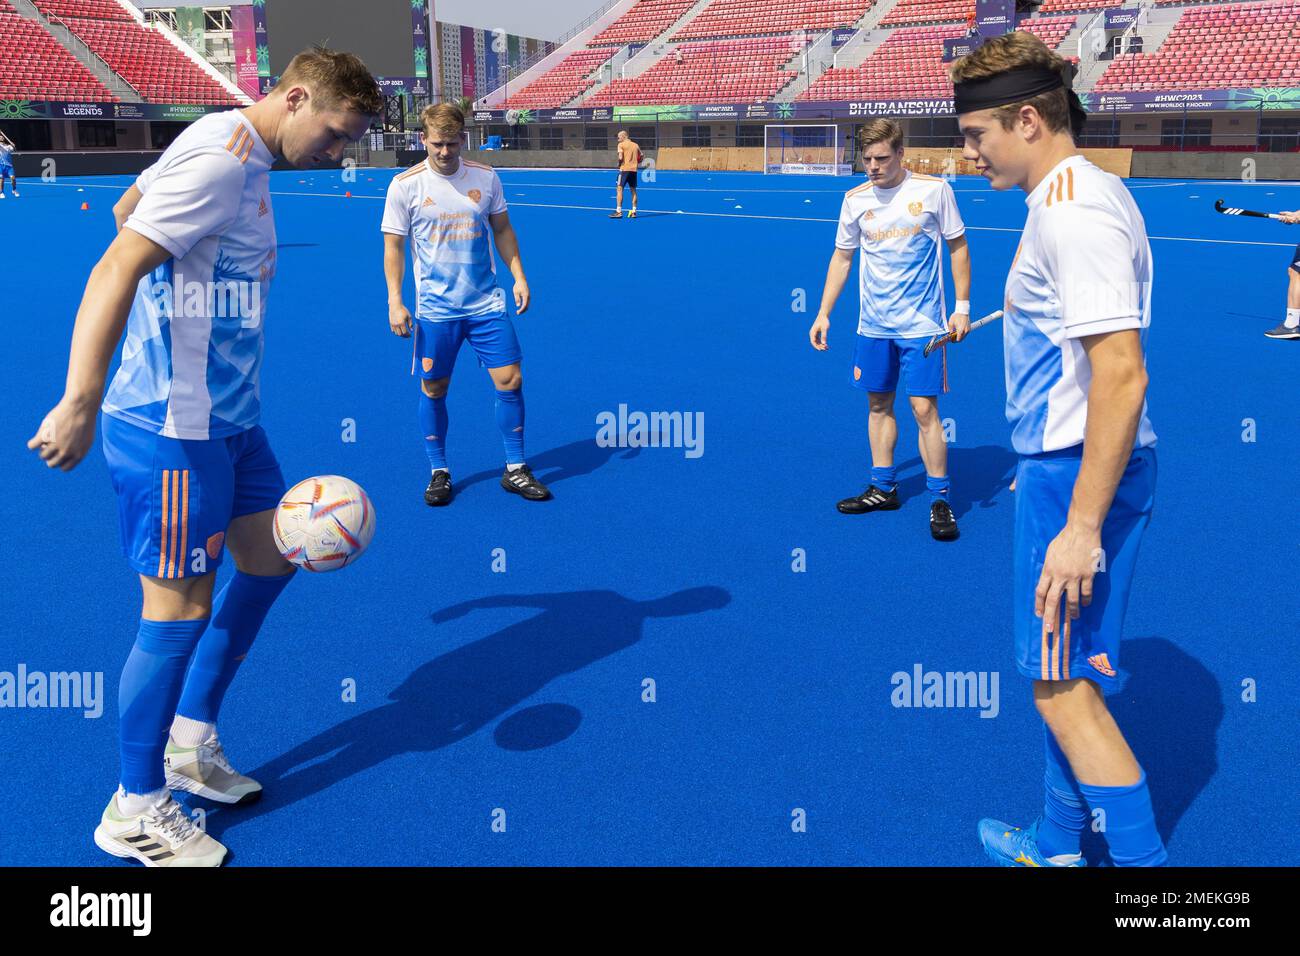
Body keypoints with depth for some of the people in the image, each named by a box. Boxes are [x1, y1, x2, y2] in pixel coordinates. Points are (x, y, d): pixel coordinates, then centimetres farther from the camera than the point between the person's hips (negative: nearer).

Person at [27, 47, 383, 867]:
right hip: (172, 430, -10)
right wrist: (81, 402, -33)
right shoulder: (219, 161, -19)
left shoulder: (240, 156, 11)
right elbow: (117, 268, -27)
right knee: (180, 612, -1)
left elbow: (128, 206, 25)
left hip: (229, 417, 10)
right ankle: (137, 810, 18)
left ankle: (192, 742, 32)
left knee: (269, 561, 17)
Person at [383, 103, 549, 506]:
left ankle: (515, 470, 13)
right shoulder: (405, 184, -5)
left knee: (510, 381, -1)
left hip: (487, 304, 2)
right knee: (434, 390, 4)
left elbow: (502, 230, 13)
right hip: (434, 309, -2)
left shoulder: (486, 177, 2)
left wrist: (519, 276, 4)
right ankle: (439, 472, 21)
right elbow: (394, 246, -1)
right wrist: (395, 301, -7)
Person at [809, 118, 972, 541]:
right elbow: (842, 257, 12)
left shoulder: (934, 190, -6)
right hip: (873, 326, 4)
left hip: (922, 325, -4)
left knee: (924, 409, -7)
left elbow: (958, 247, 1)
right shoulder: (855, 199, 3)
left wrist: (962, 307, -3)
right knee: (879, 404, 11)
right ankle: (883, 488, 25)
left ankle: (940, 500, 4)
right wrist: (823, 313, 9)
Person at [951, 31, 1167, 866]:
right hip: (1069, 465, 10)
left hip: (1081, 474, -10)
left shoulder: (1075, 210, -19)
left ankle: (1140, 853, 11)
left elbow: (1122, 374, -25)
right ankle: (1059, 844, 35)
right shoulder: (1077, 195, 12)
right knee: (1060, 674, 20)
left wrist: (1082, 524, -25)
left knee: (1062, 685, -1)